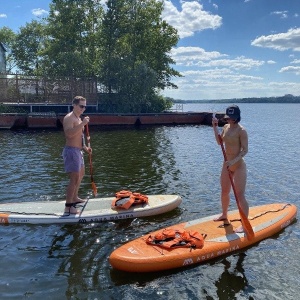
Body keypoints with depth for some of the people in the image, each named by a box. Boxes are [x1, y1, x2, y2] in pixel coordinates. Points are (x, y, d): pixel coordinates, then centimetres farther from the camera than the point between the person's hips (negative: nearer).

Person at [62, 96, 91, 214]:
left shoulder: (78, 118, 16)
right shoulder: (69, 118, -14)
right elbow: (69, 133, -32)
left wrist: (84, 147, 15)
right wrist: (82, 124, -32)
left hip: (78, 150, 11)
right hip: (71, 151, -11)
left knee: (81, 174, 23)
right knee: (74, 178, -14)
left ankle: (74, 198, 38)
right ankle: (68, 206, -9)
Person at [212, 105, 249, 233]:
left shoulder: (241, 131, -17)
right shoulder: (226, 127, 6)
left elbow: (245, 150, -18)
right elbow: (219, 142, 14)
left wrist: (234, 161, -30)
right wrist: (215, 127, 5)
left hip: (238, 166, -8)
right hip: (227, 165, 8)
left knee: (240, 196, -7)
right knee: (224, 192, 21)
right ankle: (224, 214, 42)